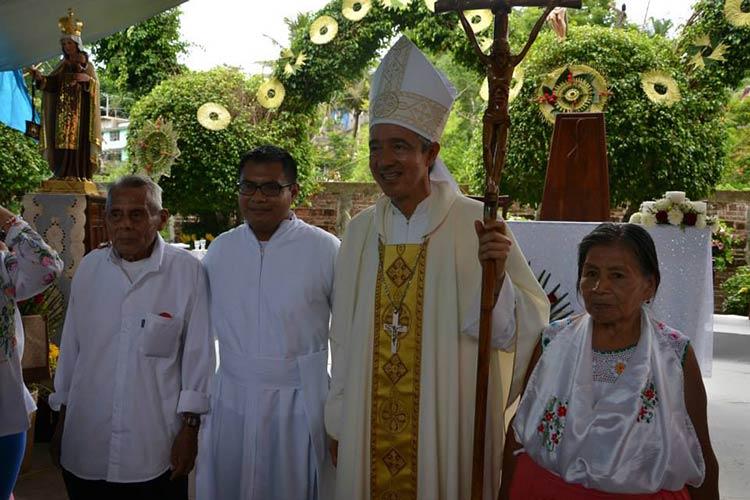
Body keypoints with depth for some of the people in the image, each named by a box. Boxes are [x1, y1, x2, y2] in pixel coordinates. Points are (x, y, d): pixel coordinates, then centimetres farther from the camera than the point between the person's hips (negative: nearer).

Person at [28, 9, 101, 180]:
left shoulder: (86, 64, 5)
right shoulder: (63, 65, 17)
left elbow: (95, 86, -3)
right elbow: (52, 84, 7)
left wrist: (87, 79, -22)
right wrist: (39, 77, -10)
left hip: (80, 111, -4)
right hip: (63, 112, 4)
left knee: (79, 144, -12)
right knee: (63, 144, -2)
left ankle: (81, 178, -12)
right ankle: (64, 178, 0)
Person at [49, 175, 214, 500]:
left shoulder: (186, 271, -8)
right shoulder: (89, 267, 2)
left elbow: (198, 352, -5)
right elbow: (71, 347, 9)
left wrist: (189, 429, -4)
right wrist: (61, 421, 14)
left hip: (154, 448, -3)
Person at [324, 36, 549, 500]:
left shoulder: (477, 224, -10)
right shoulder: (361, 230, 1)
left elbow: (522, 328, -10)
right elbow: (344, 337, 6)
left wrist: (497, 274, -28)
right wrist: (339, 422, 8)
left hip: (449, 422, -3)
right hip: (371, 424, 3)